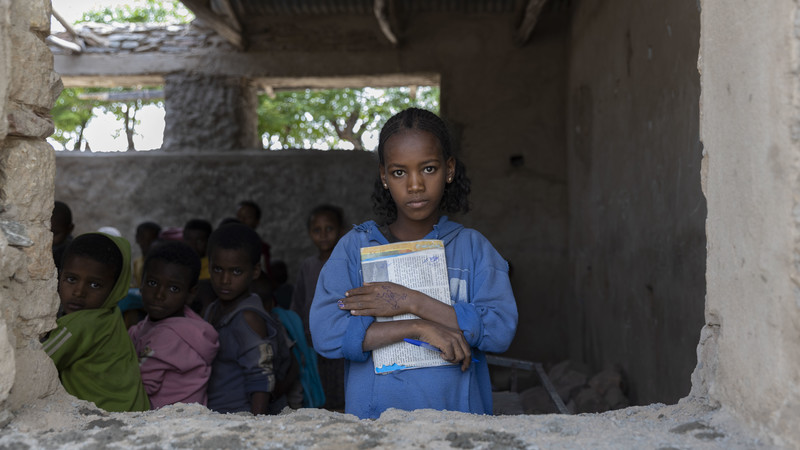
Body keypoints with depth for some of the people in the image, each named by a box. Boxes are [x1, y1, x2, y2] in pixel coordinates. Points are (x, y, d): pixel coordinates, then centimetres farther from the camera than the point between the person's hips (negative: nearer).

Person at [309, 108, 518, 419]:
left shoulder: (471, 246, 9)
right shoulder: (356, 247, 7)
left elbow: (501, 329, -5)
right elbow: (326, 334, -6)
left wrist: (411, 302, -9)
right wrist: (419, 328, -12)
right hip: (375, 418, 0)